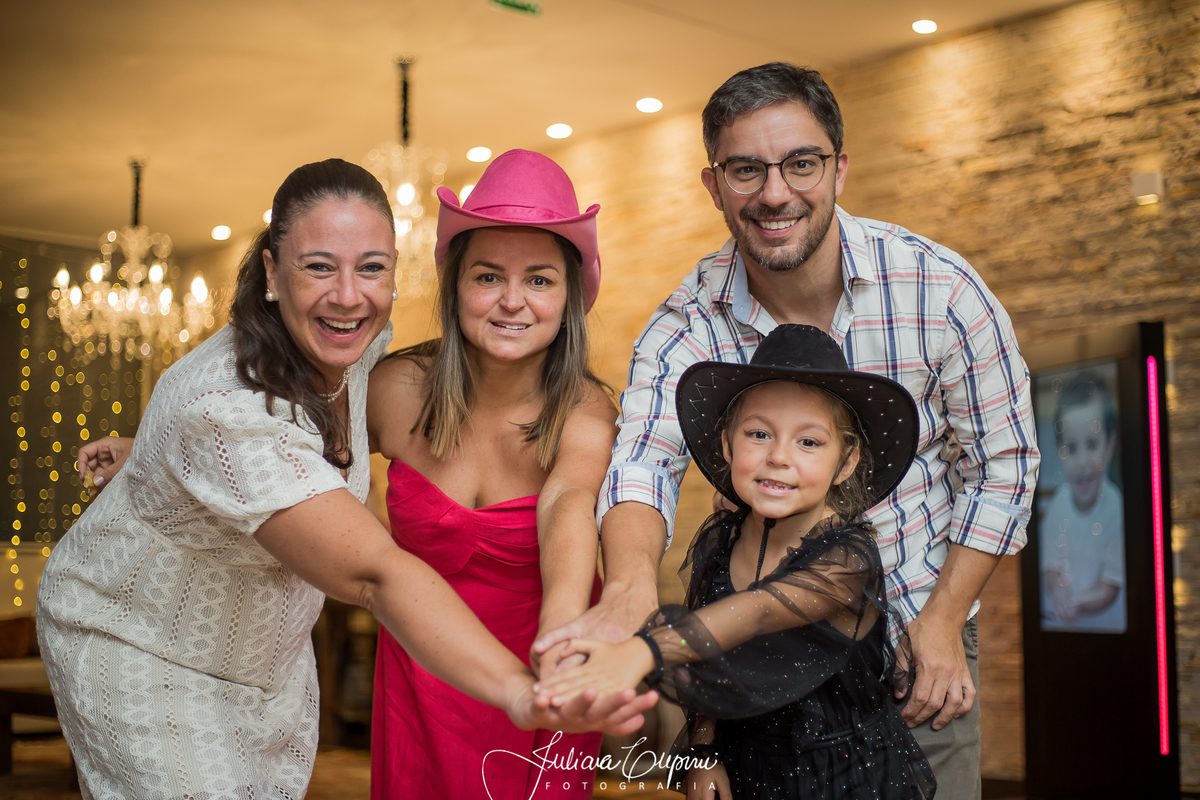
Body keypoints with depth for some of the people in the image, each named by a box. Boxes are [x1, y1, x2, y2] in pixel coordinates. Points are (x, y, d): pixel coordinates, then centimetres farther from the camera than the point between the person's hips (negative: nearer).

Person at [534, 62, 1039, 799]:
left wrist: (943, 622, -11)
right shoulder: (687, 325, -12)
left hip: (919, 639, -1)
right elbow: (643, 462, -27)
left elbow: (1001, 464, -6)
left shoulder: (940, 287, -15)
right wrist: (631, 587, -47)